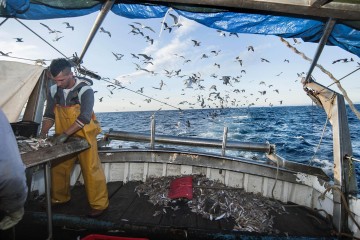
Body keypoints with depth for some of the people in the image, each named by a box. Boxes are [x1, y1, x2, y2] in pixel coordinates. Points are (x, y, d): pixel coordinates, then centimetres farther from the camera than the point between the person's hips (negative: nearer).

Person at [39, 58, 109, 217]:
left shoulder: (85, 89, -15)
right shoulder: (54, 90, 3)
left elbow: (85, 117, -23)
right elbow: (49, 114, 8)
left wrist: (64, 134, -27)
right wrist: (43, 133, -6)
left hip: (84, 136, -6)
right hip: (63, 137, 6)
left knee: (91, 169, -3)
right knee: (58, 168, 14)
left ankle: (99, 204, 10)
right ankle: (59, 198, 38)